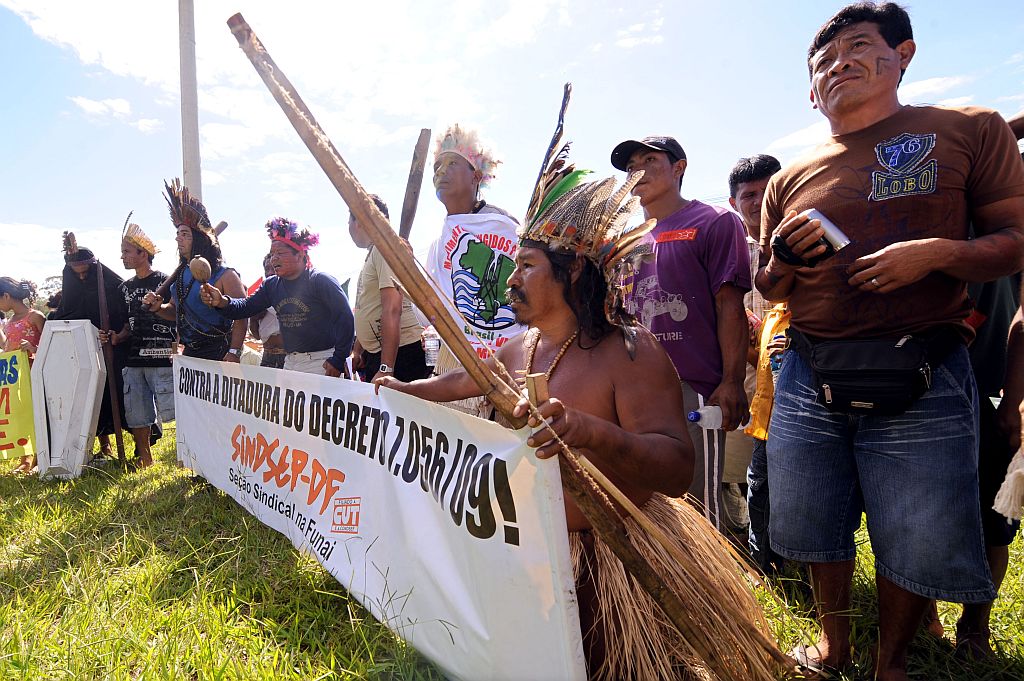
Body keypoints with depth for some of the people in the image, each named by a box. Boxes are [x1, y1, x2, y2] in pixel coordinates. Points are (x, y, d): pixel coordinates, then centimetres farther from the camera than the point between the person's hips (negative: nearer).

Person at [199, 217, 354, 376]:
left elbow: (345, 318, -15)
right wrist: (221, 302, -16)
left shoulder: (320, 281, -10)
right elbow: (245, 307, 7)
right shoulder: (271, 285, 13)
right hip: (290, 363, 7)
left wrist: (338, 360, -18)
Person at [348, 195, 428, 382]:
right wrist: (356, 351, 23)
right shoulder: (372, 254, 19)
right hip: (375, 356, 9)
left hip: (401, 353, -9)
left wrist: (385, 369, -25)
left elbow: (392, 310, -21)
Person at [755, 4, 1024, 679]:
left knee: (918, 546, 6)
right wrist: (784, 256, -4)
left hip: (921, 382, -2)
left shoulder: (970, 129, 5)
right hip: (810, 381, 3)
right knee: (816, 530, 13)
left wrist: (938, 252, -17)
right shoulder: (789, 181, 12)